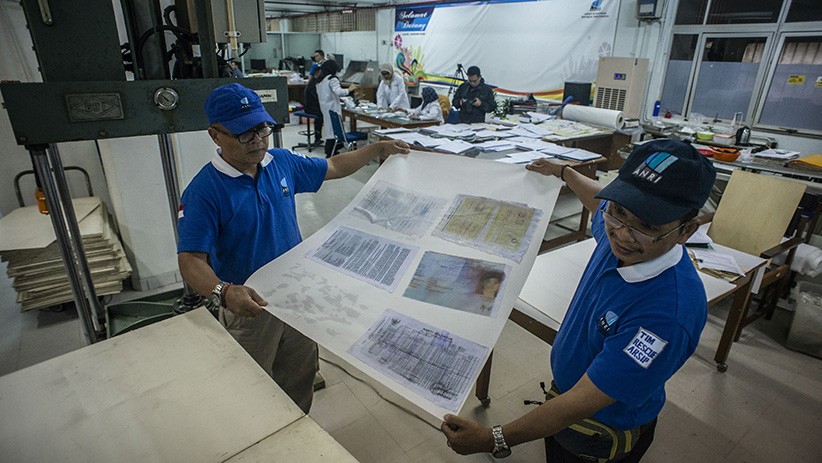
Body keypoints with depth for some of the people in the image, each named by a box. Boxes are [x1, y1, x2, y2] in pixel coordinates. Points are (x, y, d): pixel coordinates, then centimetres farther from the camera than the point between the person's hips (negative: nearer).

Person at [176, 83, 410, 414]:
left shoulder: (282, 162, -4)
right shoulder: (203, 191, -21)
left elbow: (334, 167, 10)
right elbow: (191, 260, -26)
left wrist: (378, 149, 6)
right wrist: (223, 292, -46)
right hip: (250, 306, -5)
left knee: (300, 375, 24)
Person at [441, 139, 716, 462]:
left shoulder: (668, 313, -40)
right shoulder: (619, 234, -19)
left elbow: (581, 403, -36)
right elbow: (600, 204, 9)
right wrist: (562, 172, 21)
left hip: (602, 433, -7)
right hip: (566, 389, 7)